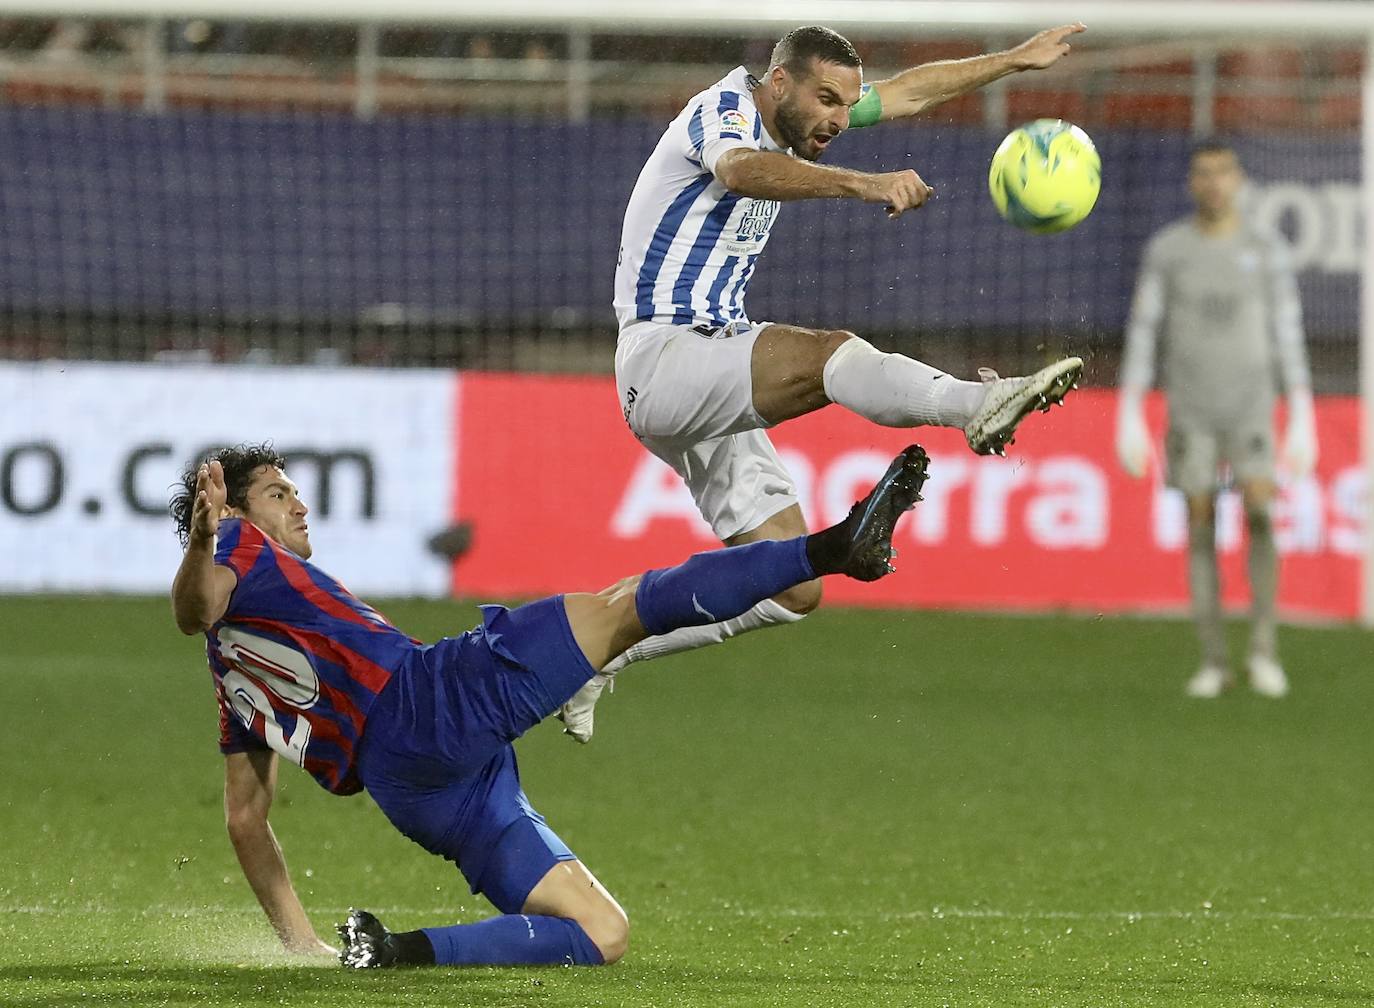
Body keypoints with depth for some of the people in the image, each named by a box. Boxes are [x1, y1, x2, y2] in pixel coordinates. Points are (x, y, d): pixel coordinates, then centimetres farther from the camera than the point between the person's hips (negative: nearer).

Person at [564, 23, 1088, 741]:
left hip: (712, 386, 10)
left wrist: (1017, 59, 27)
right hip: (661, 354, -10)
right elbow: (740, 171, -39)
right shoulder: (722, 110, -14)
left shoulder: (794, 118, 13)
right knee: (827, 354, -34)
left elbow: (907, 92, 27)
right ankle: (982, 405, -57)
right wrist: (863, 185, -54)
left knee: (792, 591, 3)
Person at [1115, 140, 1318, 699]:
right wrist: (1128, 419, -4)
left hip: (1251, 408, -1)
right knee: (1200, 528, -1)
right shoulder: (1166, 249, 0)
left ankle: (1263, 649, -6)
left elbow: (1288, 336, 2)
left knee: (1260, 516, -18)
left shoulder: (1267, 251, 1)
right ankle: (1213, 660, 8)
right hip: (1189, 410, 1)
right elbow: (1142, 333, 1)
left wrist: (1302, 421, -3)